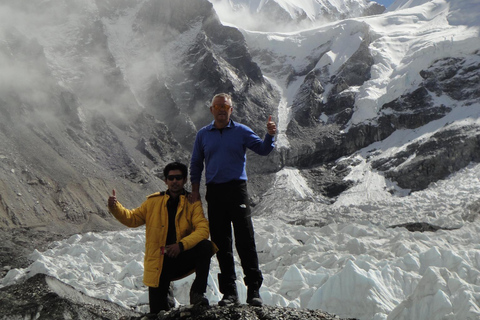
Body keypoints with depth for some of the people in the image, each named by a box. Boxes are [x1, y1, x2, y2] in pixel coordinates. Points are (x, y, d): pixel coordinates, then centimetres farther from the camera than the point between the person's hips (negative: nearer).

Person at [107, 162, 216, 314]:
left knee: (206, 246, -30)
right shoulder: (153, 202, 6)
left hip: (182, 258, -1)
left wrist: (181, 245, -28)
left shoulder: (193, 203, -1)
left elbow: (203, 230, -14)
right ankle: (165, 296, 33)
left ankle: (197, 293, -18)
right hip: (158, 262, 1)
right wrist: (115, 207, -8)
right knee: (158, 312, -4)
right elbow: (132, 219, 10)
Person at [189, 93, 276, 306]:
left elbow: (262, 149, 1)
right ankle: (229, 292, 10)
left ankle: (253, 289, -3)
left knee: (245, 240, -7)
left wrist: (270, 136, -18)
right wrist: (195, 190, 9)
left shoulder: (241, 131, 6)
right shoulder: (203, 134, 12)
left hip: (237, 188, -2)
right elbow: (196, 164, 16)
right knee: (221, 242, 4)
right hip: (214, 191, 2)